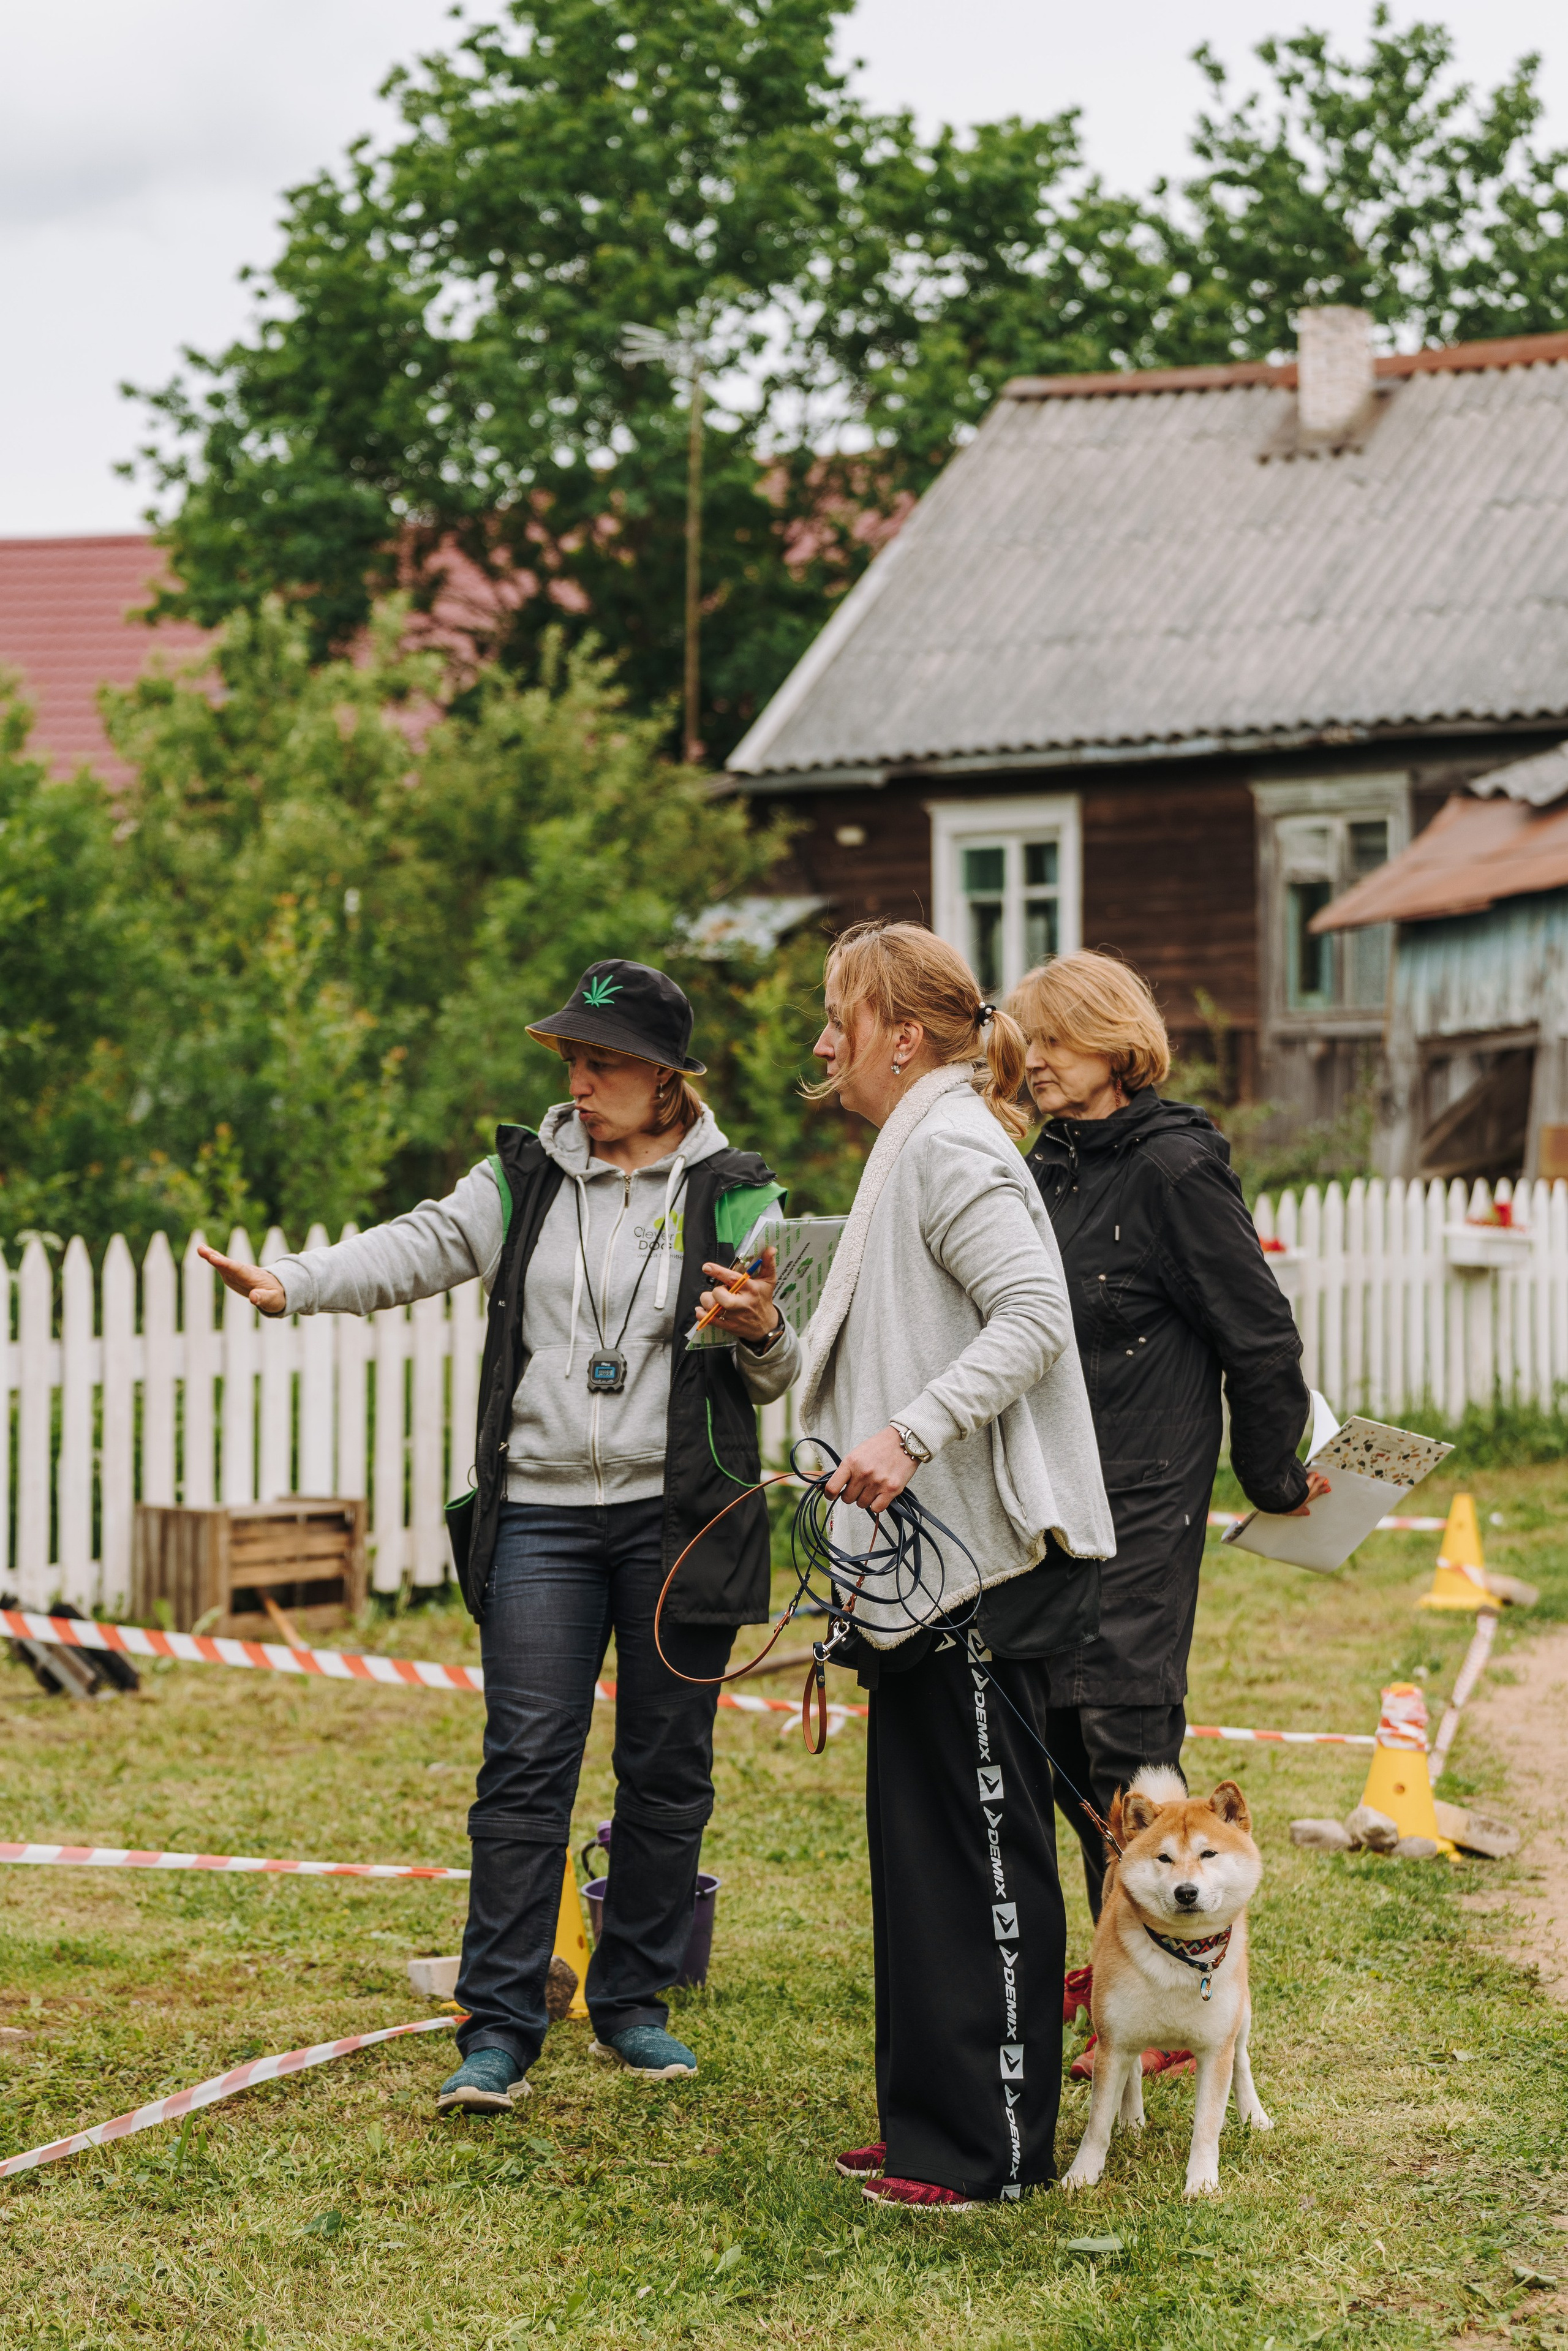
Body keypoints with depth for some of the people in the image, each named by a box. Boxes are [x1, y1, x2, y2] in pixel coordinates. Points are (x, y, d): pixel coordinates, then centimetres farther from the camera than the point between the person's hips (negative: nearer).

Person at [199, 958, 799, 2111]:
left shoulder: (731, 1194, 2)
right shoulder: (527, 1178, 7)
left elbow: (782, 1377, 5)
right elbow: (420, 1248, -6)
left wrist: (762, 1334, -19)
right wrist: (291, 1284, -22)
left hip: (680, 1517, 0)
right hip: (541, 1514, 1)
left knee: (667, 1768, 7)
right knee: (526, 1766, -5)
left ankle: (635, 2003, 22)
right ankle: (499, 2028, -2)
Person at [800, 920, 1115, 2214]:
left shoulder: (951, 1146, -13)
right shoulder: (918, 1149, 19)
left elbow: (1035, 1316, -23)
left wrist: (909, 1436, -29)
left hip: (984, 1559, -11)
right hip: (935, 1560, 11)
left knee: (981, 1850, -4)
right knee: (925, 1848, 14)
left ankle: (993, 2148, 2)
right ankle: (936, 2121, 22)